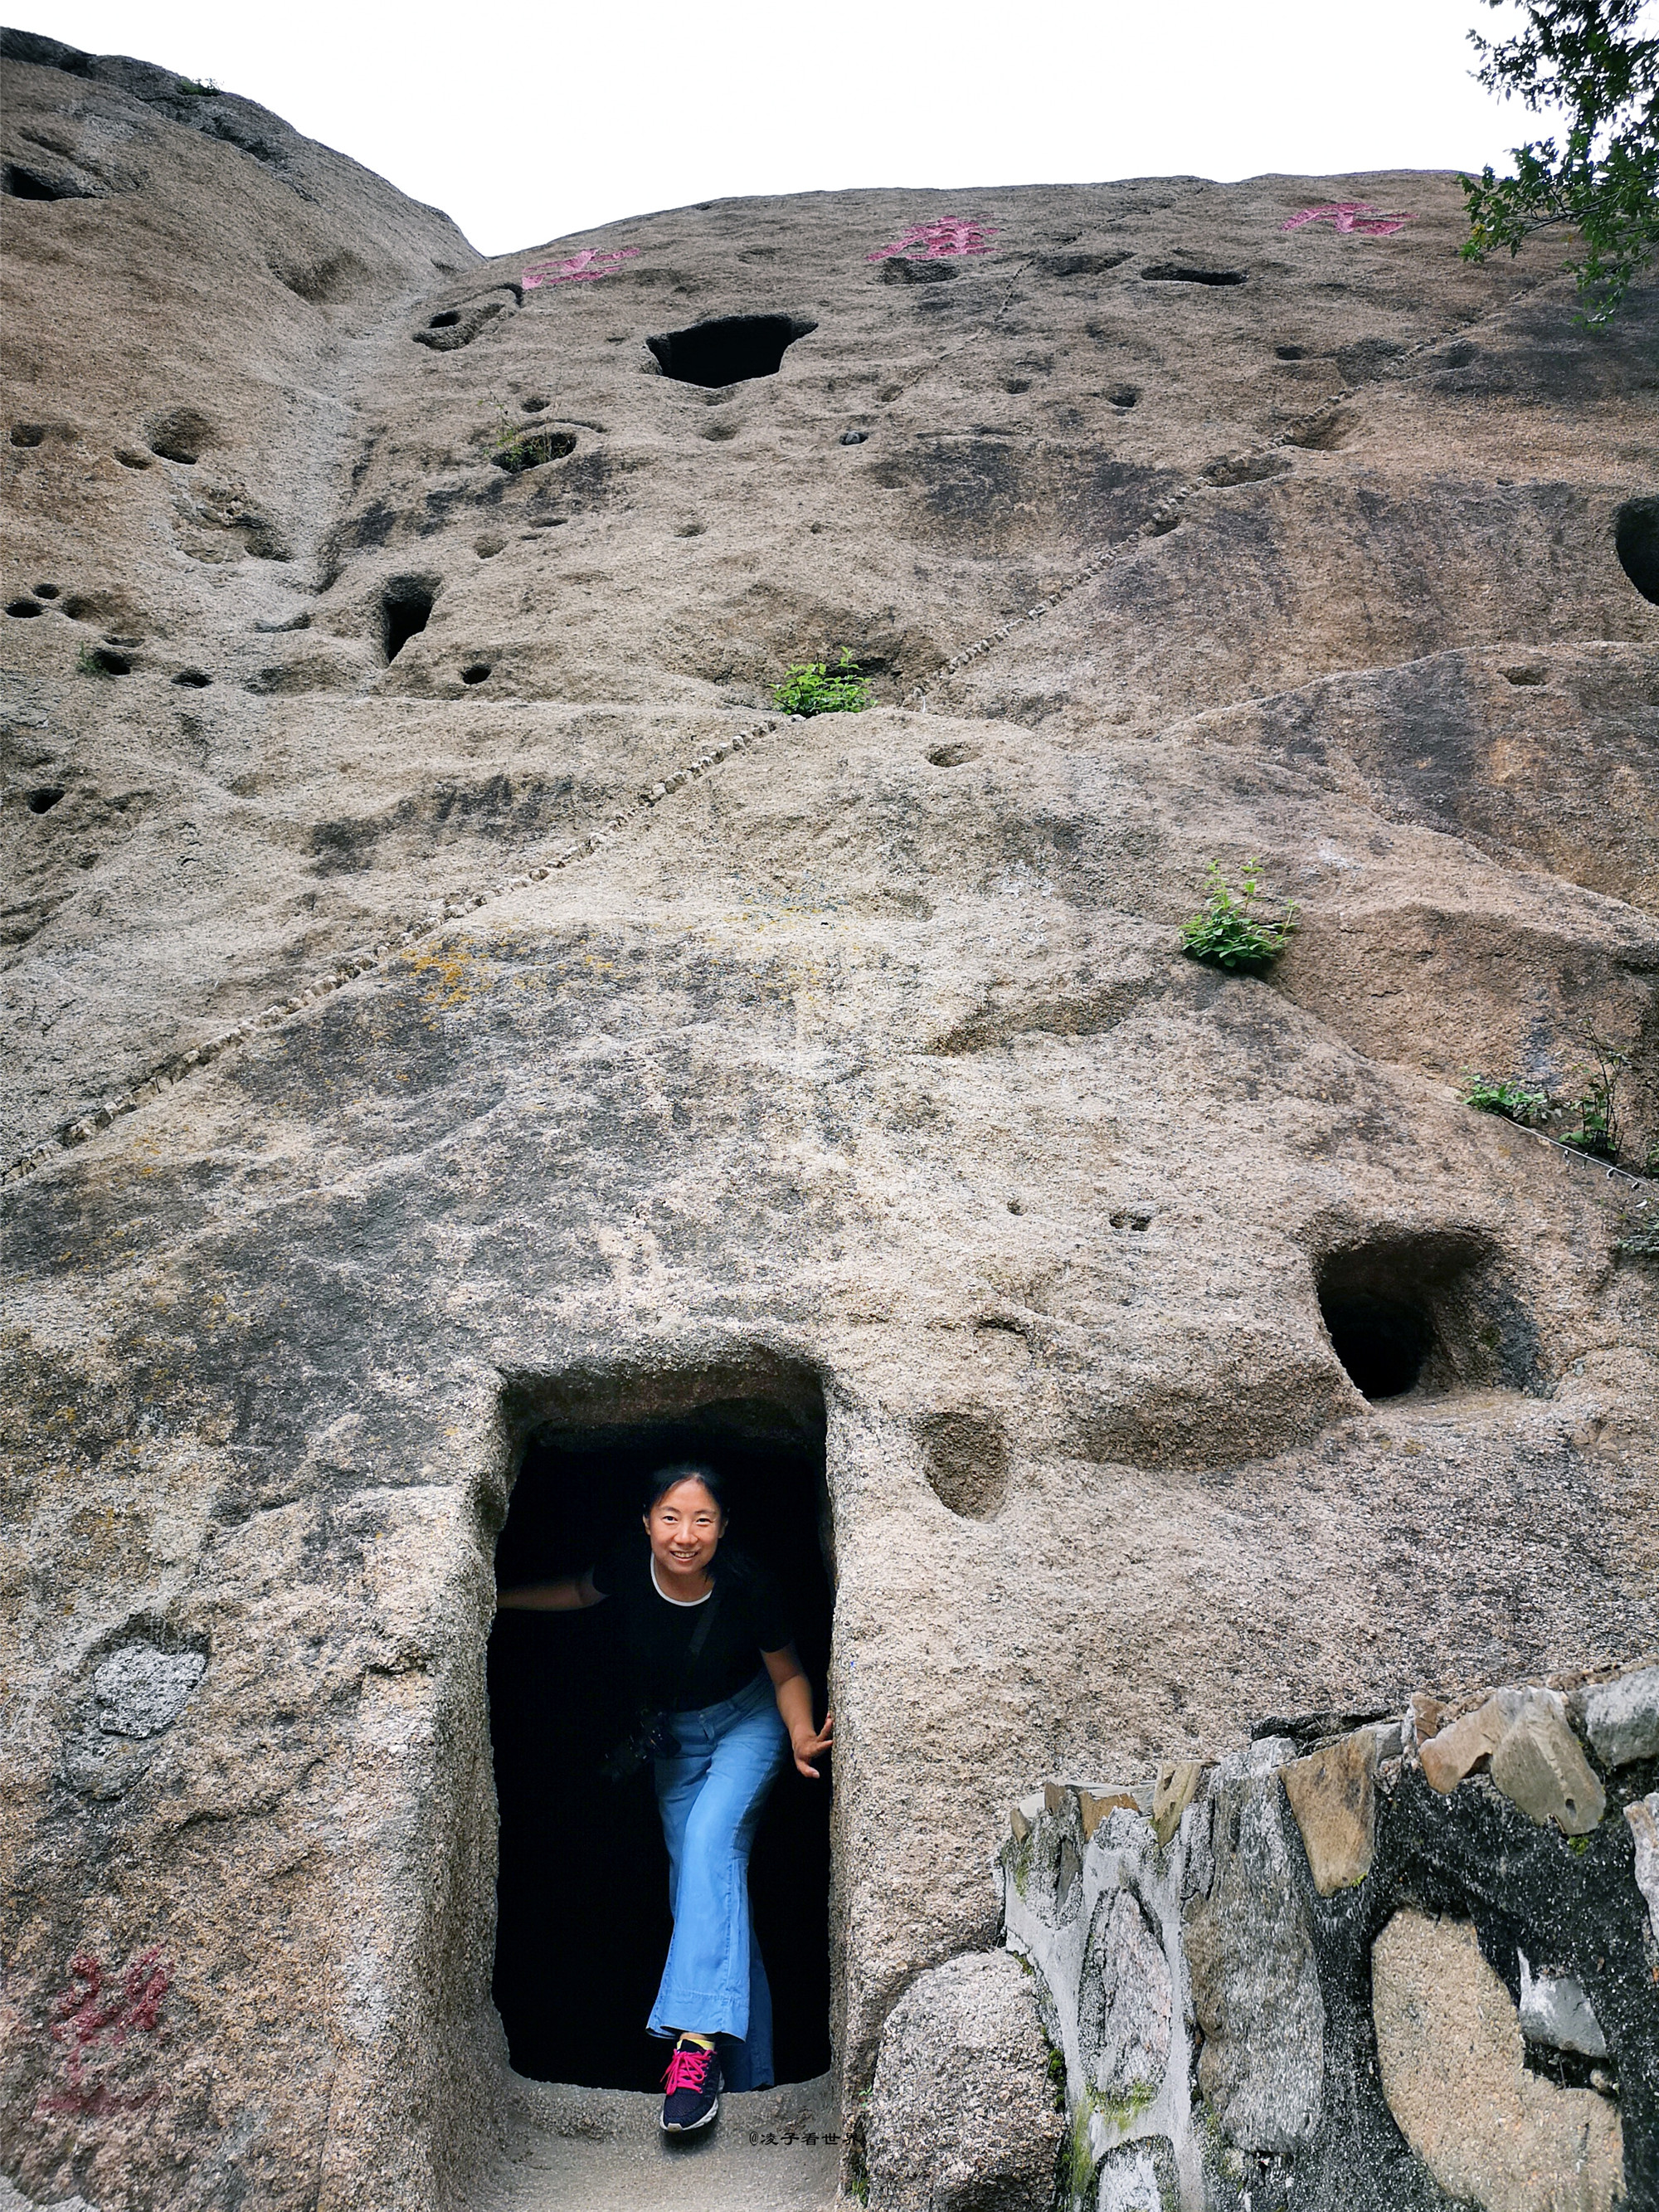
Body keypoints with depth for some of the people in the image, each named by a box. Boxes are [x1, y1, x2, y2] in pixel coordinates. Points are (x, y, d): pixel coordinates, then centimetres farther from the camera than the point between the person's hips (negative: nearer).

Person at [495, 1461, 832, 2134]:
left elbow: (787, 1674, -13)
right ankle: (746, 2067, 11)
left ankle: (698, 2040, -29)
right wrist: (495, 1598, 1)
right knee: (697, 1883, 1)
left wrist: (801, 1737, -29)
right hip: (676, 1737, 4)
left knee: (711, 1840, -27)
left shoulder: (746, 1584, -30)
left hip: (748, 1723, -4)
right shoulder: (630, 1568, -24)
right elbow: (579, 1593, 3)